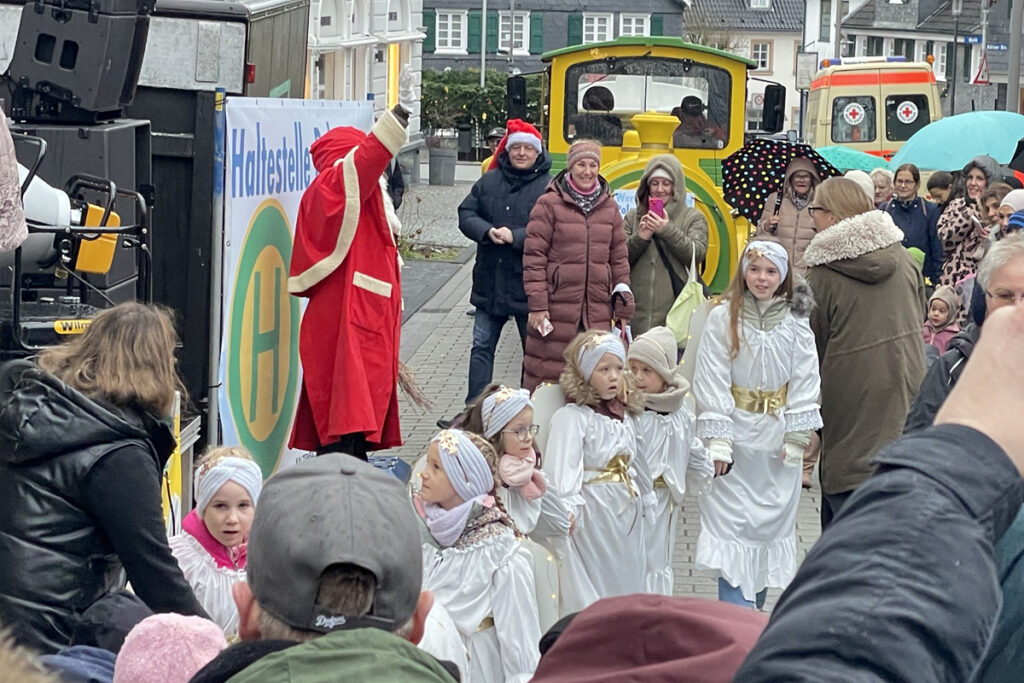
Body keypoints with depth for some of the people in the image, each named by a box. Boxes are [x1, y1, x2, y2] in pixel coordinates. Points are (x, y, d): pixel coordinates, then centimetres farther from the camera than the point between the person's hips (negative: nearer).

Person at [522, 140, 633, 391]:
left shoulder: (609, 207, 12)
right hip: (557, 309, -4)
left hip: (597, 313, 4)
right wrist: (537, 305, -10)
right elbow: (534, 257, -5)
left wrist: (623, 307, 10)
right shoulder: (549, 204, -2)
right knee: (546, 378, -1)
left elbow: (619, 258, 14)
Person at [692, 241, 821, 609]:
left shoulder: (796, 325, 2)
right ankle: (737, 610, -8)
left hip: (778, 441, 2)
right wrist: (717, 440, -14)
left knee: (772, 520, 8)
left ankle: (754, 602, 21)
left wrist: (796, 439, -6)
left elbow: (804, 385, 1)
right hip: (736, 433, -2)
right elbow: (712, 382, -8)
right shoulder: (722, 319, -4)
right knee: (732, 520, -7)